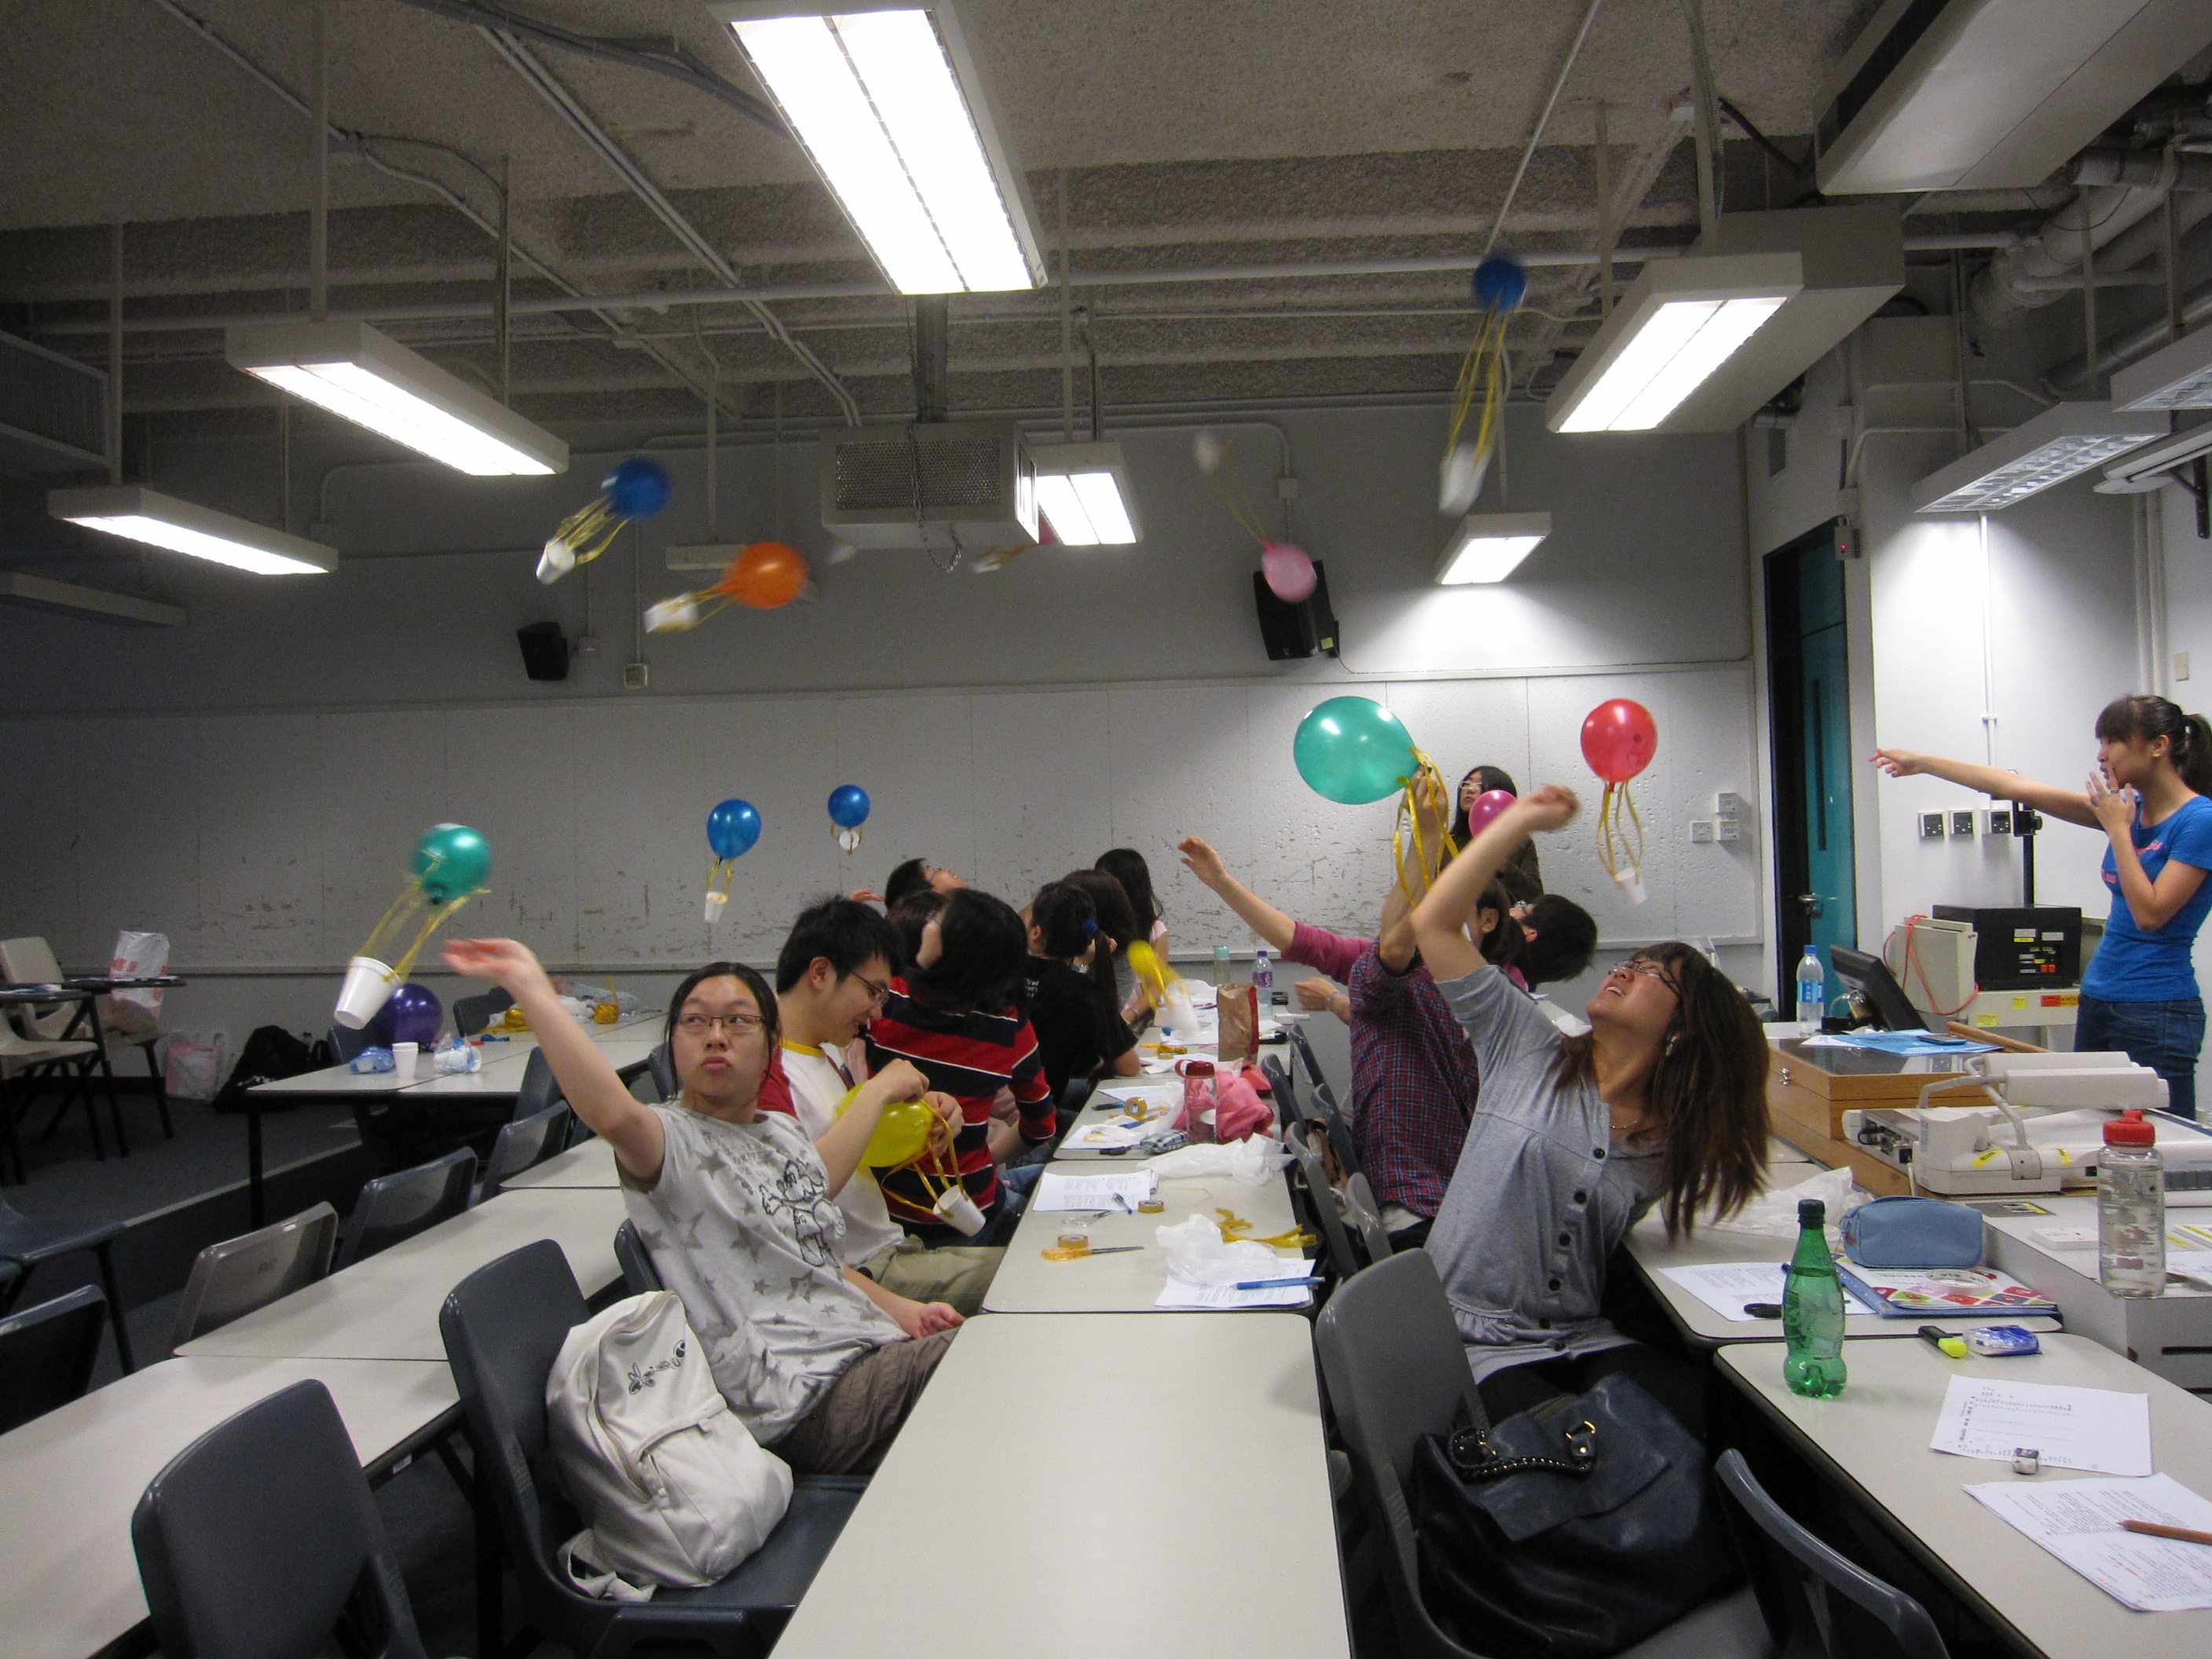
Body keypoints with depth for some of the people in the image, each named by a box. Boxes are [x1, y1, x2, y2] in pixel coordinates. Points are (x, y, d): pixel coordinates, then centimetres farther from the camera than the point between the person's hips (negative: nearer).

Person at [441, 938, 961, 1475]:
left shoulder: (786, 1132, 17)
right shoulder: (671, 1139, -7)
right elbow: (611, 1113, -33)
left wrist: (899, 1309, 11)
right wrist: (527, 984, -34)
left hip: (876, 1350, 8)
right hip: (811, 1397, -8)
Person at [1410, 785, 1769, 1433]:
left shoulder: (1671, 1148, 8)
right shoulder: (1526, 1050, 1)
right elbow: (1433, 924, -4)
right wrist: (1520, 819, -1)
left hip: (1585, 1343, 3)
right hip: (1474, 1342, -3)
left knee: (1692, 1413, -26)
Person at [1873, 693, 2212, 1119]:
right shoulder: (2127, 807, 9)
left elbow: (2151, 915, -17)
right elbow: (2016, 787, 9)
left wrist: (2117, 829, -12)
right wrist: (1923, 763, 9)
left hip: (2156, 1016, -7)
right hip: (2097, 1001, 7)